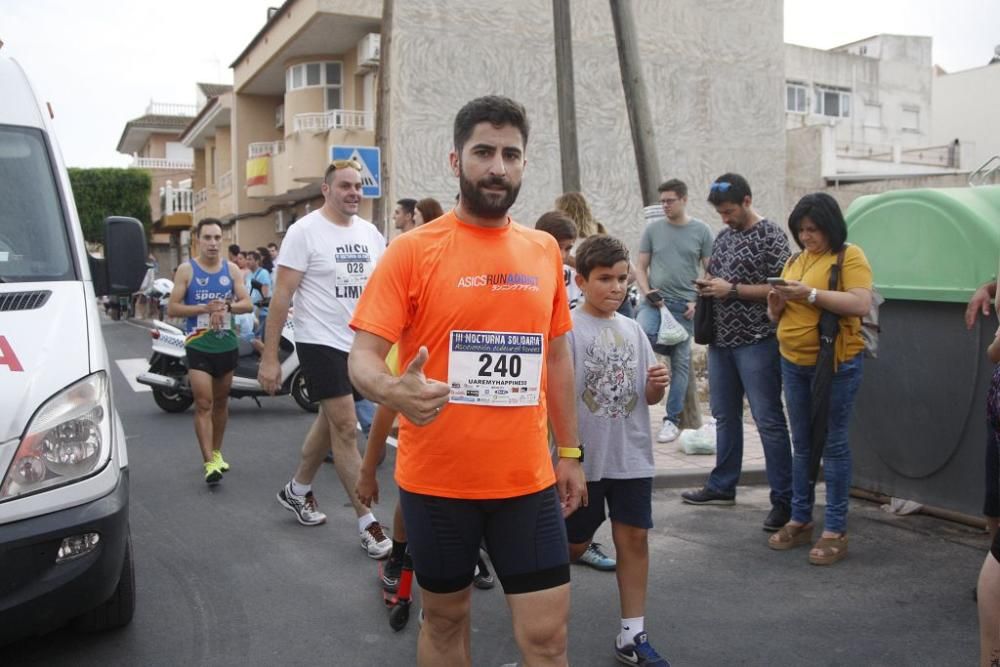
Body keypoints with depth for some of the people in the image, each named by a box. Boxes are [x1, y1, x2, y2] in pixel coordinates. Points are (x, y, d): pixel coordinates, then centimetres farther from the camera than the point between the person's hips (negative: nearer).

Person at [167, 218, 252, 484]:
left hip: (227, 345, 4)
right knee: (203, 405, -10)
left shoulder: (232, 269, 5)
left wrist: (227, 307, -19)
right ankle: (209, 463, -12)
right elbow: (172, 308, -7)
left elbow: (247, 303, 1)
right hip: (198, 347, -3)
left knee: (221, 402, 15)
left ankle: (217, 452, 30)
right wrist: (206, 308, -19)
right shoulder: (186, 270, -3)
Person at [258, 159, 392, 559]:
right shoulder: (305, 232, -11)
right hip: (321, 342, -7)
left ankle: (297, 490, 39)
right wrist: (269, 357, -16)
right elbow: (282, 295, -13)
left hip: (359, 344, 7)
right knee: (346, 428, -8)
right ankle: (367, 524, 0)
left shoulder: (370, 233, 7)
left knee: (330, 421, 18)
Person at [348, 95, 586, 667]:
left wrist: (569, 452, 14)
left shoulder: (544, 251, 6)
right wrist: (396, 392, -33)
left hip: (528, 479, 3)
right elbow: (363, 357, -11)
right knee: (445, 620, 16)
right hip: (436, 479, -2)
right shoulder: (413, 250, -7)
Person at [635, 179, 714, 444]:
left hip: (685, 304, 0)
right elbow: (641, 267, 9)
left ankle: (672, 419, 14)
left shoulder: (701, 231, 3)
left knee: (680, 362, 4)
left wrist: (699, 301, -6)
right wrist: (647, 292, -8)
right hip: (654, 300, 1)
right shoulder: (652, 229, 6)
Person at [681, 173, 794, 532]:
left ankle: (783, 499, 2)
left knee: (768, 419, -4)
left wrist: (731, 290, -16)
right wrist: (707, 287, 1)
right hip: (722, 339, 8)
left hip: (756, 341, -7)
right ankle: (722, 486, 27)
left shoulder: (771, 236, -8)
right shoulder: (723, 237, 14)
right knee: (724, 415, 15)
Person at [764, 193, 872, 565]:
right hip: (794, 363, 6)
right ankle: (800, 520, 21)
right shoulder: (795, 261, 13)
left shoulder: (849, 256, -6)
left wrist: (811, 294, -22)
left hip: (836, 363, -6)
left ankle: (836, 531, 7)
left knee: (833, 444, -1)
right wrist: (777, 303, -5)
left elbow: (862, 304, -20)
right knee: (802, 445, 12)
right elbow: (777, 317, 17)